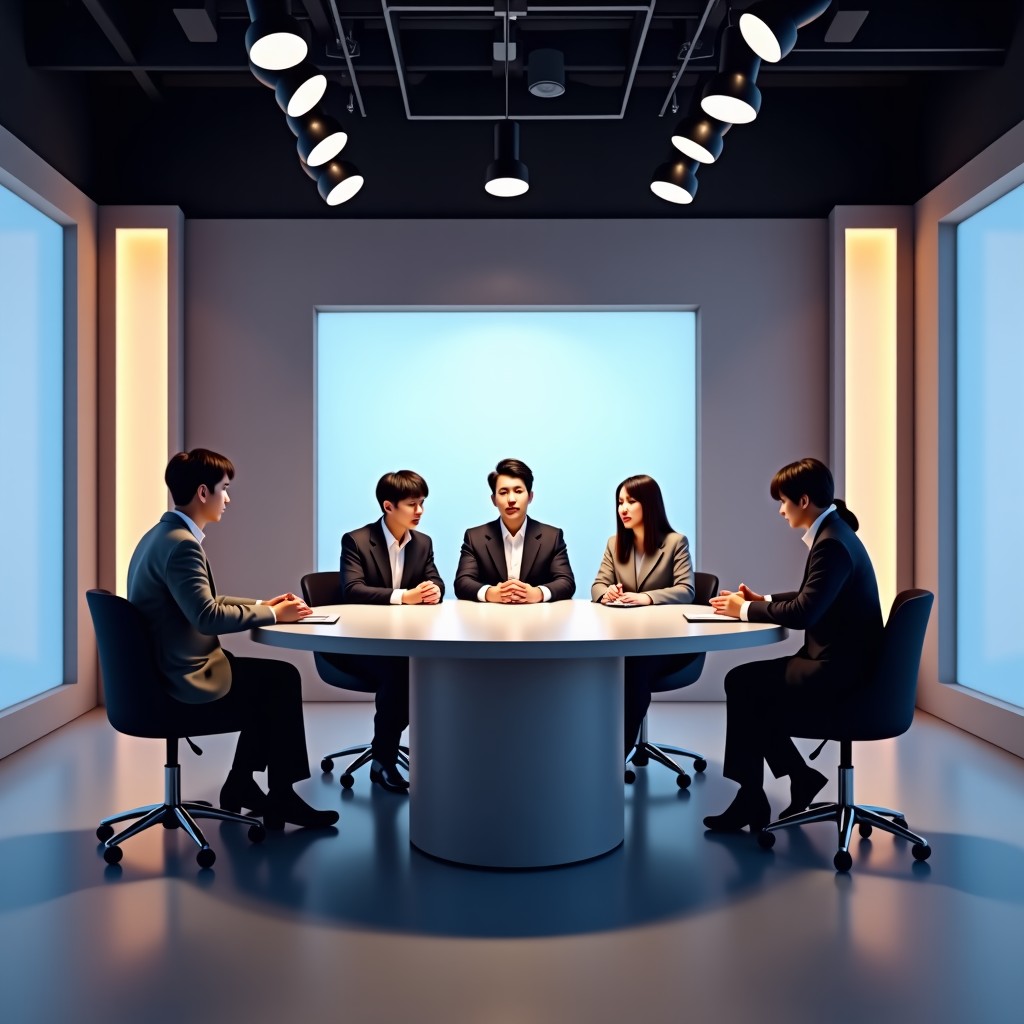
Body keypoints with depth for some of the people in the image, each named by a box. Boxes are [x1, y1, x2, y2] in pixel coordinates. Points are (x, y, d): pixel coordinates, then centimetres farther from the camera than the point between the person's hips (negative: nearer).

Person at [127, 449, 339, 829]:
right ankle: (279, 797, 11)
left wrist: (262, 605, 8)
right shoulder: (181, 543, -22)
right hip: (185, 687, -10)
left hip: (167, 674, 10)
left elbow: (205, 602, 17)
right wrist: (271, 615, -17)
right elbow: (207, 616, -29)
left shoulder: (163, 534, 11)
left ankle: (240, 785, 21)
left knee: (271, 680, 15)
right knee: (283, 680, 0)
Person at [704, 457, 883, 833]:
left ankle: (751, 799, 5)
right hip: (837, 662, 10)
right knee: (754, 690, 9)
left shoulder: (832, 543, -21)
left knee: (741, 683, -7)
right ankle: (801, 777, 17)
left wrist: (746, 610, -13)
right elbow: (809, 599, 20)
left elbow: (804, 612, -25)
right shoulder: (832, 533, 11)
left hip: (836, 670, -10)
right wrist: (762, 600, 9)